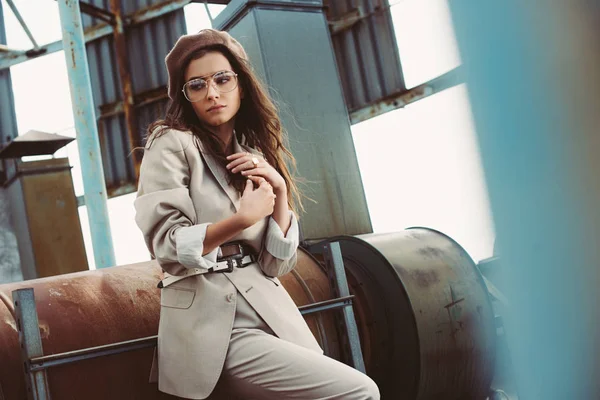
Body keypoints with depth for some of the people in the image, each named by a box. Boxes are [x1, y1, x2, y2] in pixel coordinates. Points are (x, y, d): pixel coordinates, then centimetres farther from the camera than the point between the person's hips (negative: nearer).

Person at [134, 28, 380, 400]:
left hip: (270, 311, 7)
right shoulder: (172, 144, -3)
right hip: (216, 322, -6)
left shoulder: (254, 154, 15)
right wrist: (242, 220, -24)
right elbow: (166, 245, -13)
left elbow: (276, 264, 7)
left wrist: (281, 194, -7)